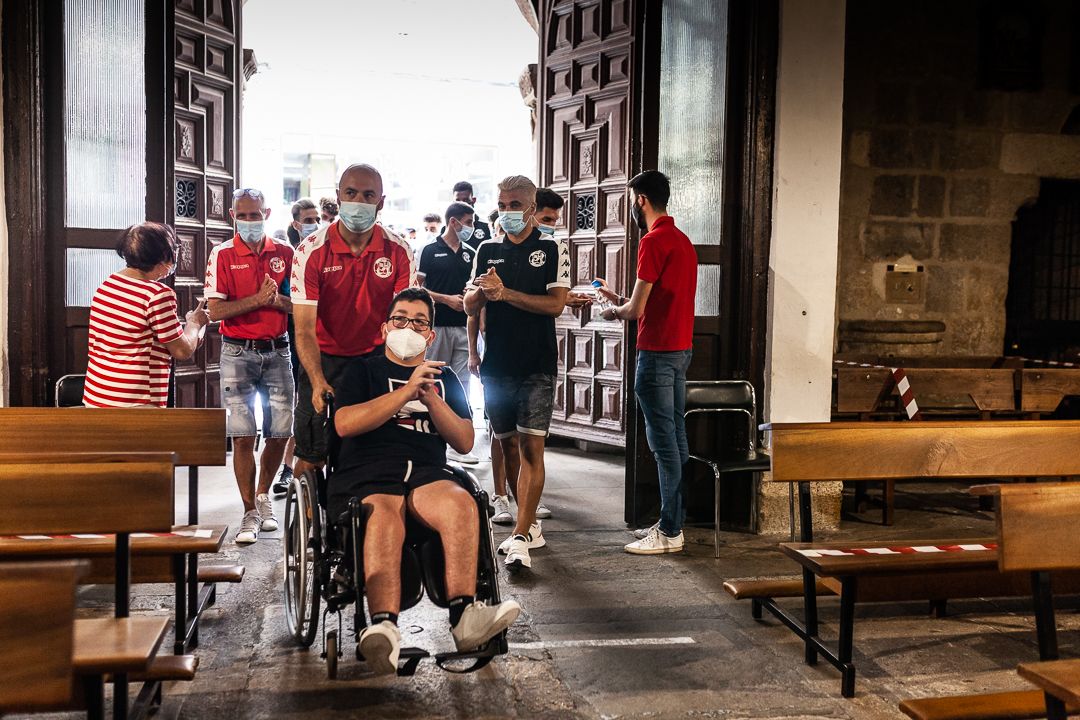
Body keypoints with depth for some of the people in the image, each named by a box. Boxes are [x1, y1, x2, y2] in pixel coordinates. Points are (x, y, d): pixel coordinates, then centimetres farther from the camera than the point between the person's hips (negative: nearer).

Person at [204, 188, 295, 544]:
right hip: (238, 353, -2)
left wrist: (278, 299, -14)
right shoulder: (222, 255, -1)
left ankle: (263, 494, 29)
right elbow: (215, 311, -9)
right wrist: (258, 299, -18)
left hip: (277, 351, 2)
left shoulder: (285, 253, 6)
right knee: (243, 436, -4)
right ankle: (250, 514, 8)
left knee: (280, 432, 4)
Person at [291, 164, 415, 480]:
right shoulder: (311, 250, -12)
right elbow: (305, 327, -17)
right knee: (311, 457, -1)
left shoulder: (398, 250, -8)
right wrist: (318, 382, -32)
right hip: (325, 360, -1)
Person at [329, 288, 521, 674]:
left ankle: (464, 614, -42)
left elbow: (464, 442, 17)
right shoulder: (364, 369, 22)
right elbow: (345, 424, 2)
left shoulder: (443, 379, 30)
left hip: (427, 473, 3)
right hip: (366, 473, -2)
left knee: (462, 503, -34)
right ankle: (384, 626, -54)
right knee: (384, 515, -38)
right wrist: (407, 391, -5)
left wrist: (431, 398, 1)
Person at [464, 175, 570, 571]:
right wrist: (482, 291, -12)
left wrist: (505, 293, -16)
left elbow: (556, 303, -10)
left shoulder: (552, 250, 1)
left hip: (537, 365, -4)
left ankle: (520, 538, -11)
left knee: (531, 446, -10)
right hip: (496, 364, 5)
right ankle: (530, 525, 25)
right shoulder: (487, 250, 12)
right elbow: (470, 306, 10)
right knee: (509, 446, 11)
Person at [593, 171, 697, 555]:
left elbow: (637, 309, -16)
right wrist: (619, 298, 23)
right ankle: (673, 521, 20)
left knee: (664, 442, -6)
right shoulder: (682, 239, 15)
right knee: (676, 438, 12)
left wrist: (614, 312, 5)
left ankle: (669, 532, 0)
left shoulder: (653, 241, -15)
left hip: (657, 353, -10)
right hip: (680, 349, 10)